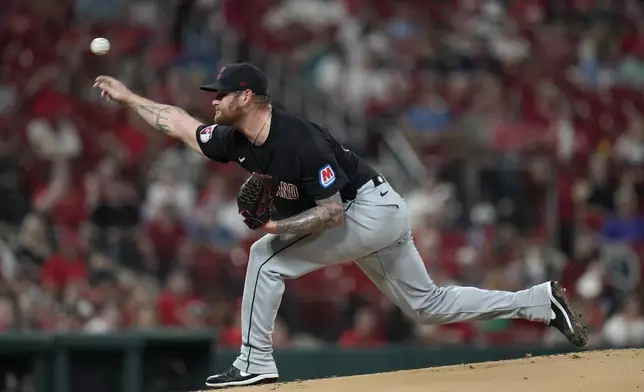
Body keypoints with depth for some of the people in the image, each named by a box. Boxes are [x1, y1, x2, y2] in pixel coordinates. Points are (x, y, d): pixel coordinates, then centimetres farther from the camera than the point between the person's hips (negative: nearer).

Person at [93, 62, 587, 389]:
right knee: (428, 304, 14)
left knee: (267, 256, -14)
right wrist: (129, 96, 11)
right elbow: (179, 123, 11)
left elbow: (331, 211, -25)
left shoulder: (300, 142, -28)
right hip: (377, 217, 9)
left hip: (372, 209, -9)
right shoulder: (237, 141, -3)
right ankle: (541, 301, 18)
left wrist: (278, 226, -28)